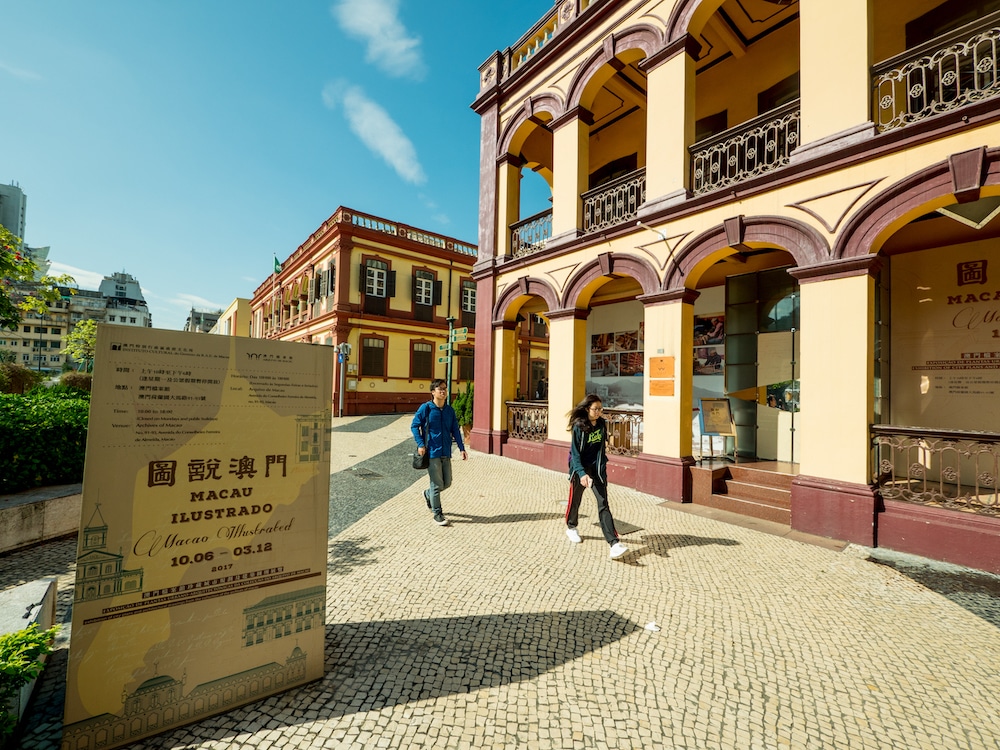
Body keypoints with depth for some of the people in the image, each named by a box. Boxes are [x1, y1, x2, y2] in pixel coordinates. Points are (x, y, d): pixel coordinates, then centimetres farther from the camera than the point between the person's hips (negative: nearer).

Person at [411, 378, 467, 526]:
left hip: (446, 453, 5)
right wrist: (420, 444, -14)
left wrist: (462, 448, 4)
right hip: (432, 452, -5)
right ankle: (437, 514, 16)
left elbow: (455, 430, 10)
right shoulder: (426, 408, -7)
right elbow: (414, 426, -4)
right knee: (437, 484, 0)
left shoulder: (450, 410, 7)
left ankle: (428, 495, 41)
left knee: (447, 483, 11)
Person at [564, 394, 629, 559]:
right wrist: (582, 473, -28)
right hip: (580, 468, -3)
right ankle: (571, 527, 42)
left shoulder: (602, 424, 0)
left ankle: (614, 543, -11)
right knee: (575, 501, 15)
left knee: (603, 504, -7)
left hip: (597, 468, 3)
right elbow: (575, 453, -17)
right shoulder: (578, 427, -15)